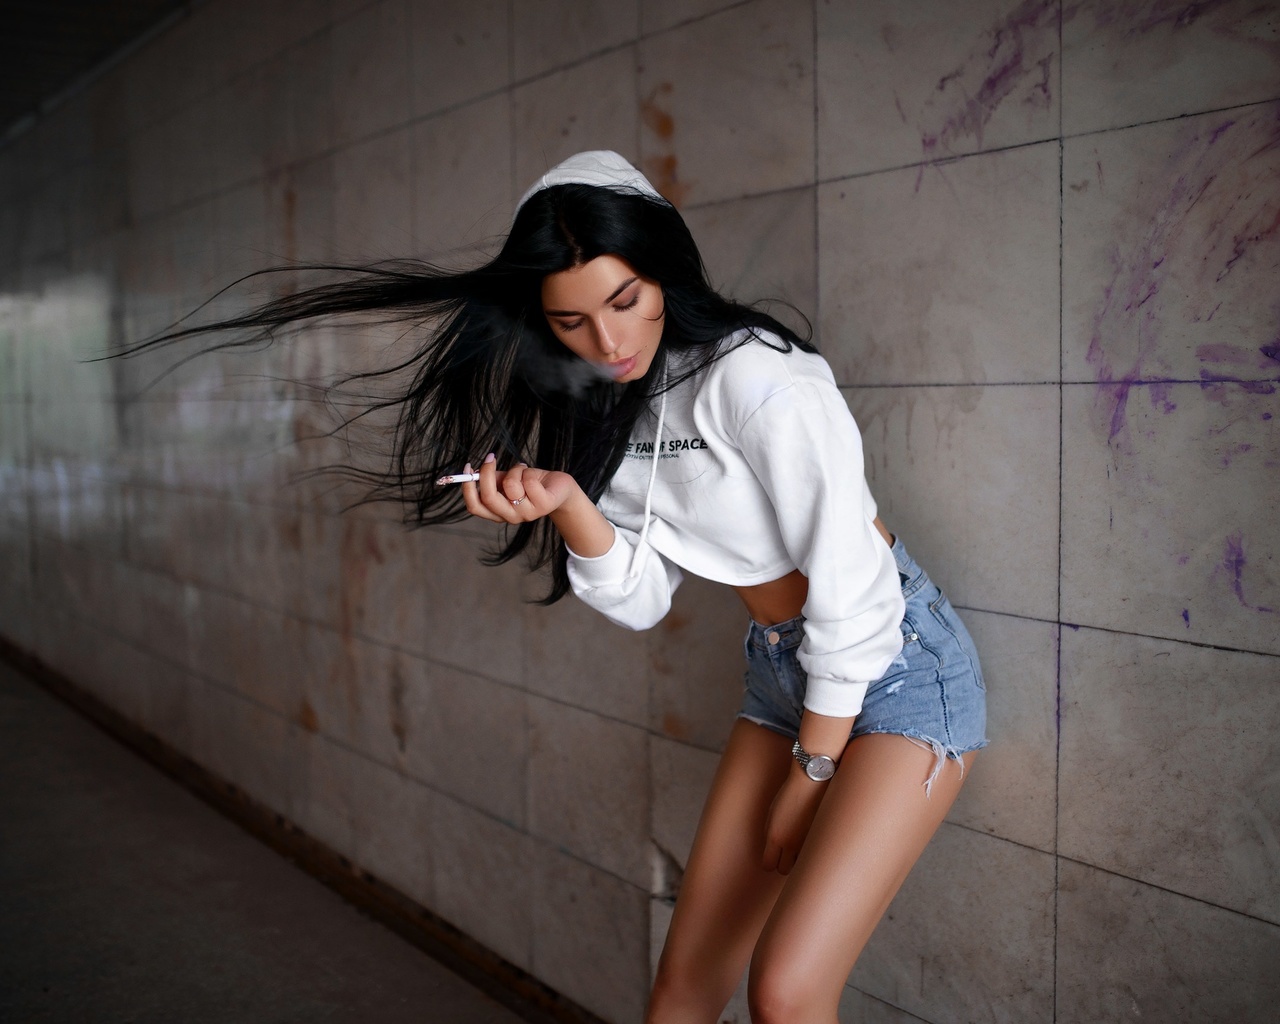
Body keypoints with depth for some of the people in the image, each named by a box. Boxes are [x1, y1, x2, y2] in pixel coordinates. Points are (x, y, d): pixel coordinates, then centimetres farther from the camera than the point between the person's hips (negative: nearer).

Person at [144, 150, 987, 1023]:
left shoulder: (756, 380, -24)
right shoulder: (599, 411, 0)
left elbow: (852, 597, -21)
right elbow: (642, 598, -1)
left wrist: (810, 776, -11)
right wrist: (567, 504, -20)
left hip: (897, 664, -6)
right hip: (780, 677, 7)